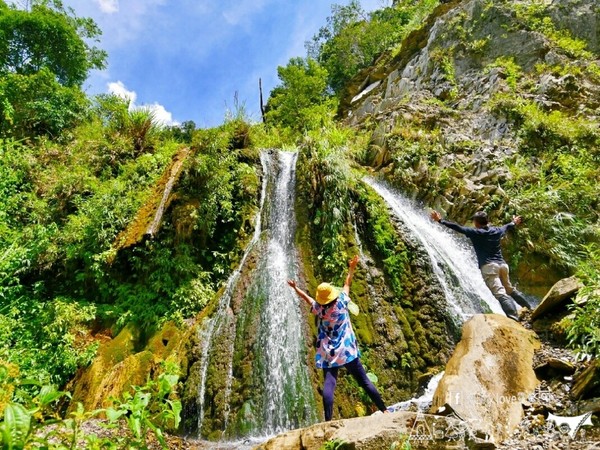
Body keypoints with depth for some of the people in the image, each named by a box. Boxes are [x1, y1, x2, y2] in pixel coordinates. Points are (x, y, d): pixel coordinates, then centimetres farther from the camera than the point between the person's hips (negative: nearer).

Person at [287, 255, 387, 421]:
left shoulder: (319, 309, -4)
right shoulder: (342, 303, -3)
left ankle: (328, 421, -19)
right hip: (348, 351, 1)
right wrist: (352, 268, 22)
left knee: (328, 386, -9)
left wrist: (295, 287, 23)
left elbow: (306, 296, 10)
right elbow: (347, 284, 10)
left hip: (329, 355, -1)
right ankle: (384, 410, 11)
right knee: (365, 381, 6)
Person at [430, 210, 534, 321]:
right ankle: (530, 309, 36)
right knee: (510, 289, 27)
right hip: (502, 264, 7)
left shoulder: (475, 232, -3)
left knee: (501, 294, -17)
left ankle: (514, 320, -29)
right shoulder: (497, 231, 16)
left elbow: (458, 228, -7)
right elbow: (507, 227, 37)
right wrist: (514, 222, 60)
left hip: (489, 266, -7)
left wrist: (440, 220, -4)